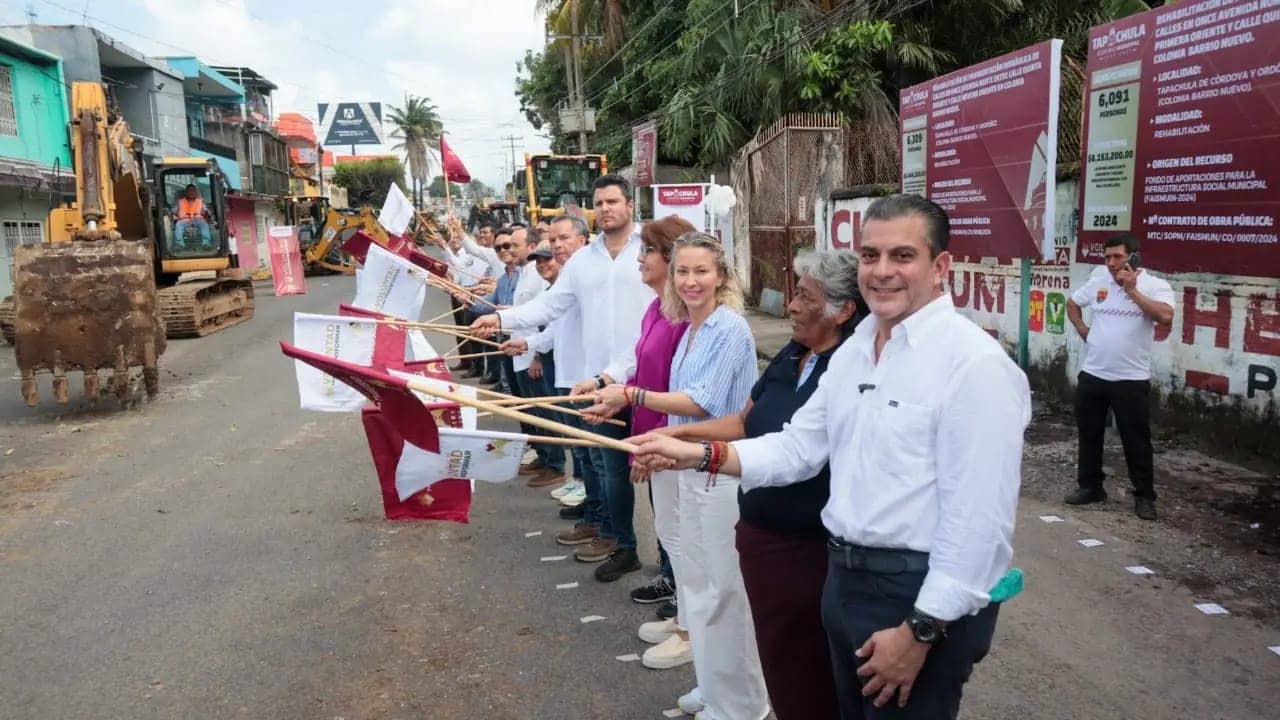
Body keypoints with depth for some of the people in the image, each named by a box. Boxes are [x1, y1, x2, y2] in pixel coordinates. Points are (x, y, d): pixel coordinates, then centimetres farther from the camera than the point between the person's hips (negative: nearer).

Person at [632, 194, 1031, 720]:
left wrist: (921, 630, -19)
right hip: (845, 578, 8)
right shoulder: (854, 348, 8)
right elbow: (798, 447, 8)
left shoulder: (974, 362, -19)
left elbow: (977, 519, -21)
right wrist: (701, 456, -4)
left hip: (923, 595, -8)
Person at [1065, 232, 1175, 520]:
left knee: (1136, 441, 3)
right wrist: (1083, 331, 8)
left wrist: (1132, 290, -22)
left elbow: (1165, 317, -26)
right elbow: (1072, 304, 22)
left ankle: (1144, 496, 16)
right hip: (1091, 374, 4)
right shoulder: (1098, 281, 5)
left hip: (1131, 379, -4)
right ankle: (1090, 486, 27)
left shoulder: (1156, 285, -7)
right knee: (1089, 435, 13)